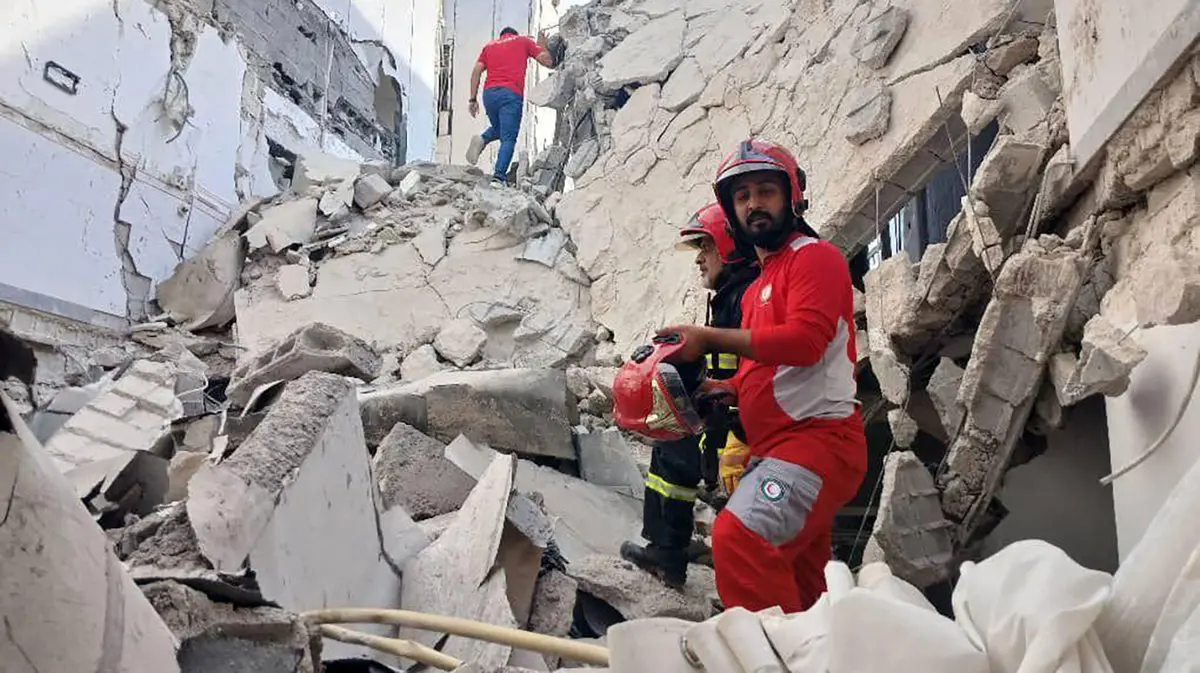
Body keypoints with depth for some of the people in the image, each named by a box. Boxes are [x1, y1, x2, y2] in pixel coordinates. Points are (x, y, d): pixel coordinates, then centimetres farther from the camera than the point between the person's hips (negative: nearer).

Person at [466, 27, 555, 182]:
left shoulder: (489, 45, 24)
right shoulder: (523, 41, 18)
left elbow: (476, 71, 12)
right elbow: (548, 62, 13)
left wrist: (473, 99, 10)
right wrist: (542, 45, 31)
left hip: (489, 93, 4)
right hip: (511, 94, -4)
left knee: (498, 129, 27)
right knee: (508, 139, -4)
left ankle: (482, 139, -5)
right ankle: (499, 176, -21)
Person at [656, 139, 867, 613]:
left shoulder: (815, 256, -5)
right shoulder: (757, 287, 21)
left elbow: (804, 339, -22)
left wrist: (710, 338, -18)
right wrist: (727, 390, 6)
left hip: (818, 438, -10)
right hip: (775, 449, 10)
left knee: (740, 536, -28)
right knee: (801, 588, 18)